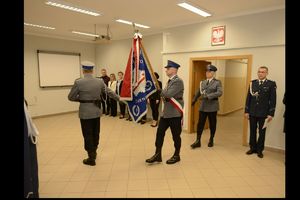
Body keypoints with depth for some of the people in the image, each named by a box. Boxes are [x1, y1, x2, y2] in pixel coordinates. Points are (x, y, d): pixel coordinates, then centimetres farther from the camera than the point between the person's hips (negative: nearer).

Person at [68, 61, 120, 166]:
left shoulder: (78, 82, -11)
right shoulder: (100, 81, -1)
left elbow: (71, 97, -4)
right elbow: (110, 92, 9)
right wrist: (119, 98, 25)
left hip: (85, 112, -4)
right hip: (96, 111, 4)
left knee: (87, 134, 5)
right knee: (95, 133, 18)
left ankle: (91, 158, 13)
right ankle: (93, 152, 36)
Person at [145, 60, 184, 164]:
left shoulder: (178, 81, -15)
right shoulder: (170, 80, 14)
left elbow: (168, 94, -25)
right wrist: (163, 97, 2)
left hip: (175, 113, -8)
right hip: (166, 112, 9)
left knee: (176, 135, 6)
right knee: (159, 133, 7)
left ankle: (176, 156, 23)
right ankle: (157, 155, 17)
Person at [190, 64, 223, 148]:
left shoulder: (217, 82, -3)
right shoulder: (203, 82, 10)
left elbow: (220, 93, -18)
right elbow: (198, 92, 20)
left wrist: (208, 96, -25)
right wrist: (194, 100, 26)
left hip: (212, 106, -3)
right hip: (203, 106, 3)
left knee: (212, 124, 9)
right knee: (200, 123, 0)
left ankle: (211, 140, 26)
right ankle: (198, 141, 6)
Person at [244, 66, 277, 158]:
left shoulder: (271, 84, -4)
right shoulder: (252, 83, 4)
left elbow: (273, 100, -5)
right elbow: (248, 98, 5)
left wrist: (271, 114, -9)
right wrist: (246, 111, 3)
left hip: (264, 113, -2)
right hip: (252, 112, 2)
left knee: (262, 132, 10)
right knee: (252, 131, 11)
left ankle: (259, 150, 23)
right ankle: (253, 148, 25)